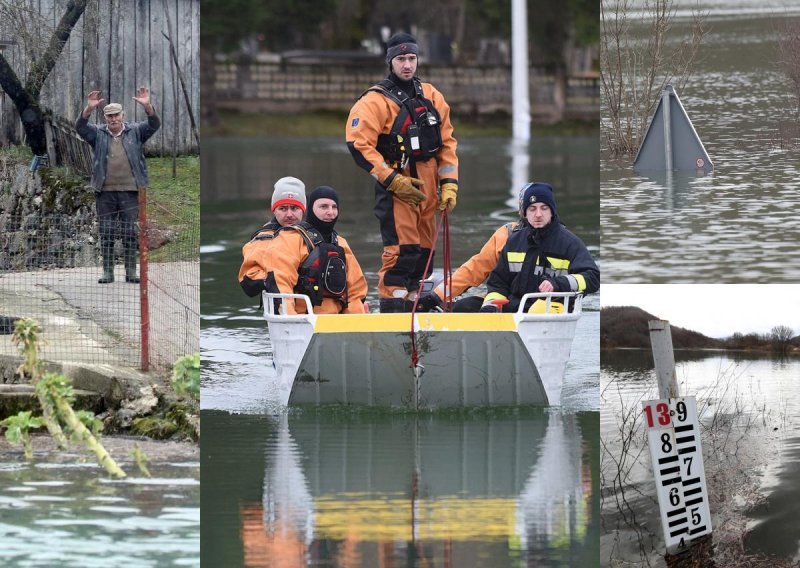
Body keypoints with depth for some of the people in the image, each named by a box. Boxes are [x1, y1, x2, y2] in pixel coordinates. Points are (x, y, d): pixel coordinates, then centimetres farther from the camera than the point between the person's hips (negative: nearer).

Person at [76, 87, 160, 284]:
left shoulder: (135, 132, 7)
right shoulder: (98, 134, 7)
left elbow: (154, 125, -6)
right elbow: (81, 127, -8)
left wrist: (147, 106, -24)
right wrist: (89, 109, -25)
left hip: (130, 191, -1)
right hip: (105, 192, 1)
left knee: (130, 232, 2)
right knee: (106, 233, 3)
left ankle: (131, 271, 8)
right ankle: (107, 271, 9)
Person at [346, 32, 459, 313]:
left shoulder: (432, 97, 13)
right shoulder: (376, 101, -7)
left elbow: (447, 143, 18)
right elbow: (359, 144, -13)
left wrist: (449, 184, 8)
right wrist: (393, 180, -16)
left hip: (427, 187, 6)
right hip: (395, 186, -6)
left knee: (423, 250, 8)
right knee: (401, 250, -15)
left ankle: (411, 308, 17)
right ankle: (391, 312, -13)